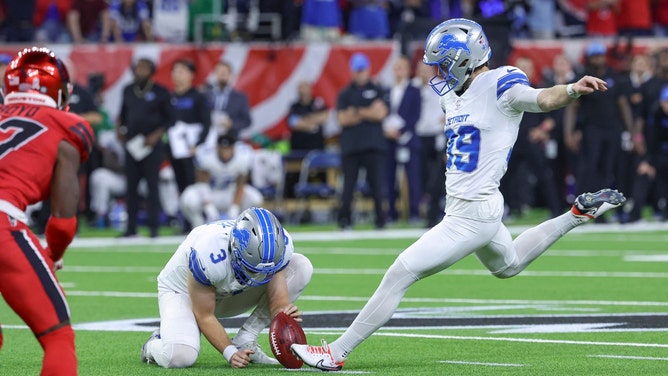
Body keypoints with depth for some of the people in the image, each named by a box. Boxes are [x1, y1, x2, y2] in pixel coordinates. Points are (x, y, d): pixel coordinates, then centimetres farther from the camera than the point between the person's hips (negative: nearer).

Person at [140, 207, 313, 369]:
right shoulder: (208, 254, -40)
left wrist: (284, 313, -45)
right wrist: (230, 353, -33)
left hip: (231, 294, 5)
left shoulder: (278, 246, -27)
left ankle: (244, 342, -12)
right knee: (180, 357, -35)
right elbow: (205, 316, -25)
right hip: (183, 291, -5)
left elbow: (278, 302, -22)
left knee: (301, 266, -16)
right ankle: (156, 344, 5)